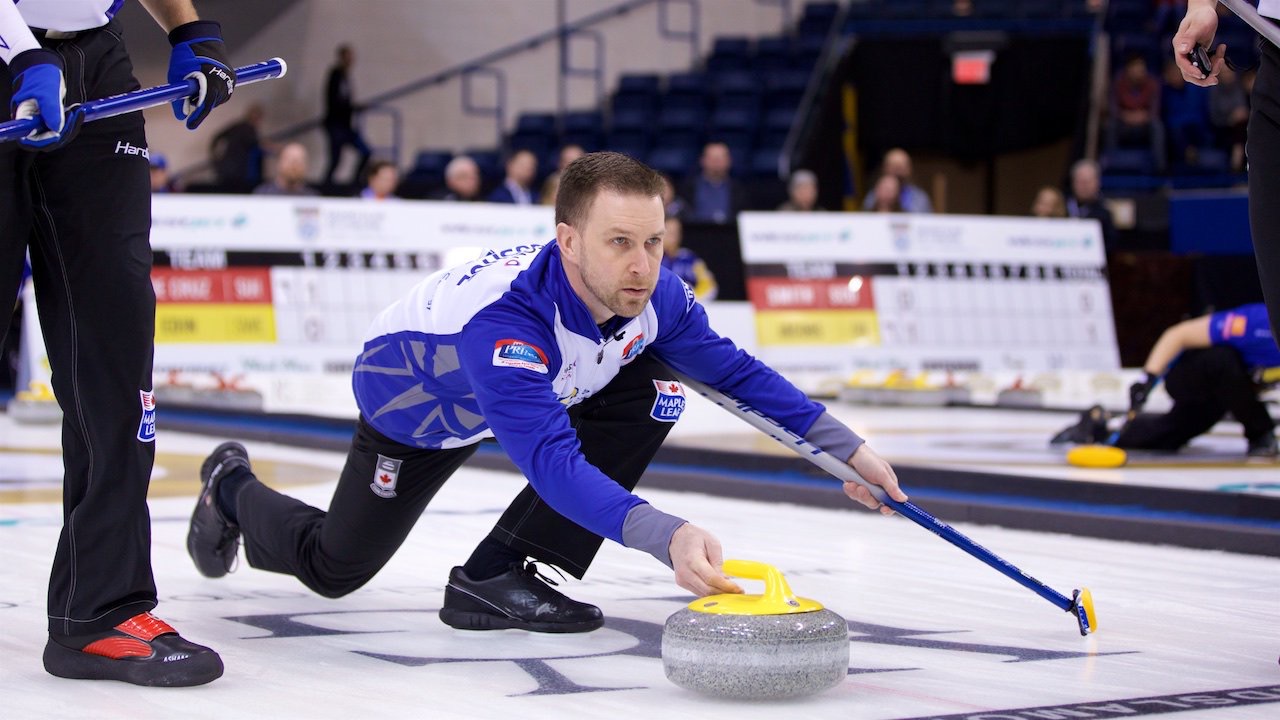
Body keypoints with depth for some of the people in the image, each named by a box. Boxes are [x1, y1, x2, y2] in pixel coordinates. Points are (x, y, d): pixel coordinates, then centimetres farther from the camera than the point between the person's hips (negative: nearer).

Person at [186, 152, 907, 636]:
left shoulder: (655, 294, -26)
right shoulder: (501, 313, -46)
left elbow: (734, 369, -9)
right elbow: (551, 458, -56)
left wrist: (845, 446, -13)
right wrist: (662, 533, -68)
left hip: (538, 384, 5)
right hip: (415, 403, -5)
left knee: (651, 394, -19)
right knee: (335, 568, 3)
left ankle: (498, 575, -12)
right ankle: (235, 491, 38)